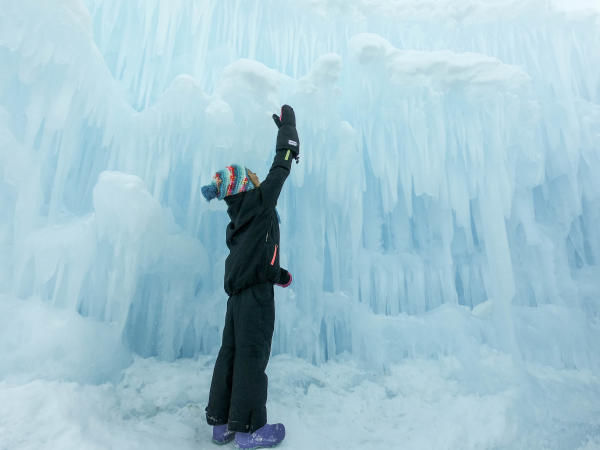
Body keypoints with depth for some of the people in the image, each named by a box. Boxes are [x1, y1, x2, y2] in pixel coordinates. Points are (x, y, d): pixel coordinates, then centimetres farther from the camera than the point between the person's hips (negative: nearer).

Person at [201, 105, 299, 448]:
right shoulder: (260, 203, -9)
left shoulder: (236, 221, 13)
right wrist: (287, 126, 9)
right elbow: (281, 168, -4)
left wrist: (277, 273, 29)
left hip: (237, 294, 8)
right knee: (252, 357, 1)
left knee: (230, 354, 14)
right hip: (257, 294, -8)